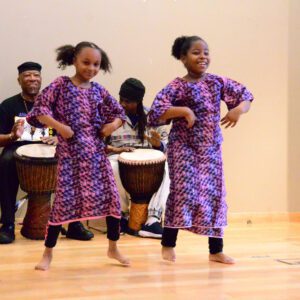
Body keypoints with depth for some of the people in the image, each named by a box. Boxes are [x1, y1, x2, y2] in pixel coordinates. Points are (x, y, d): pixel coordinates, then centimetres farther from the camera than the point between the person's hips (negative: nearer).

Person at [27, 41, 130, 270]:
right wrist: (59, 126, -19)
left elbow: (119, 113, 16)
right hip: (70, 152, -4)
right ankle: (48, 253, 12)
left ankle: (113, 248, 20)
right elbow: (39, 110, -7)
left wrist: (113, 124, -5)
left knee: (112, 197, 2)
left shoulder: (98, 90, 8)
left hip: (96, 151, 4)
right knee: (64, 200, -3)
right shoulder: (61, 85, -2)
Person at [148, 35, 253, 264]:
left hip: (211, 148, 5)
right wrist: (183, 110, -25)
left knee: (214, 194, 6)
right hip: (184, 148, -5)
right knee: (184, 191, -11)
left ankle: (216, 251, 15)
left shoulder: (217, 82, 5)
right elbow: (156, 112, -18)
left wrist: (238, 110, -9)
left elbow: (246, 96, 11)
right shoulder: (177, 87, -9)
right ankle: (168, 245, 6)